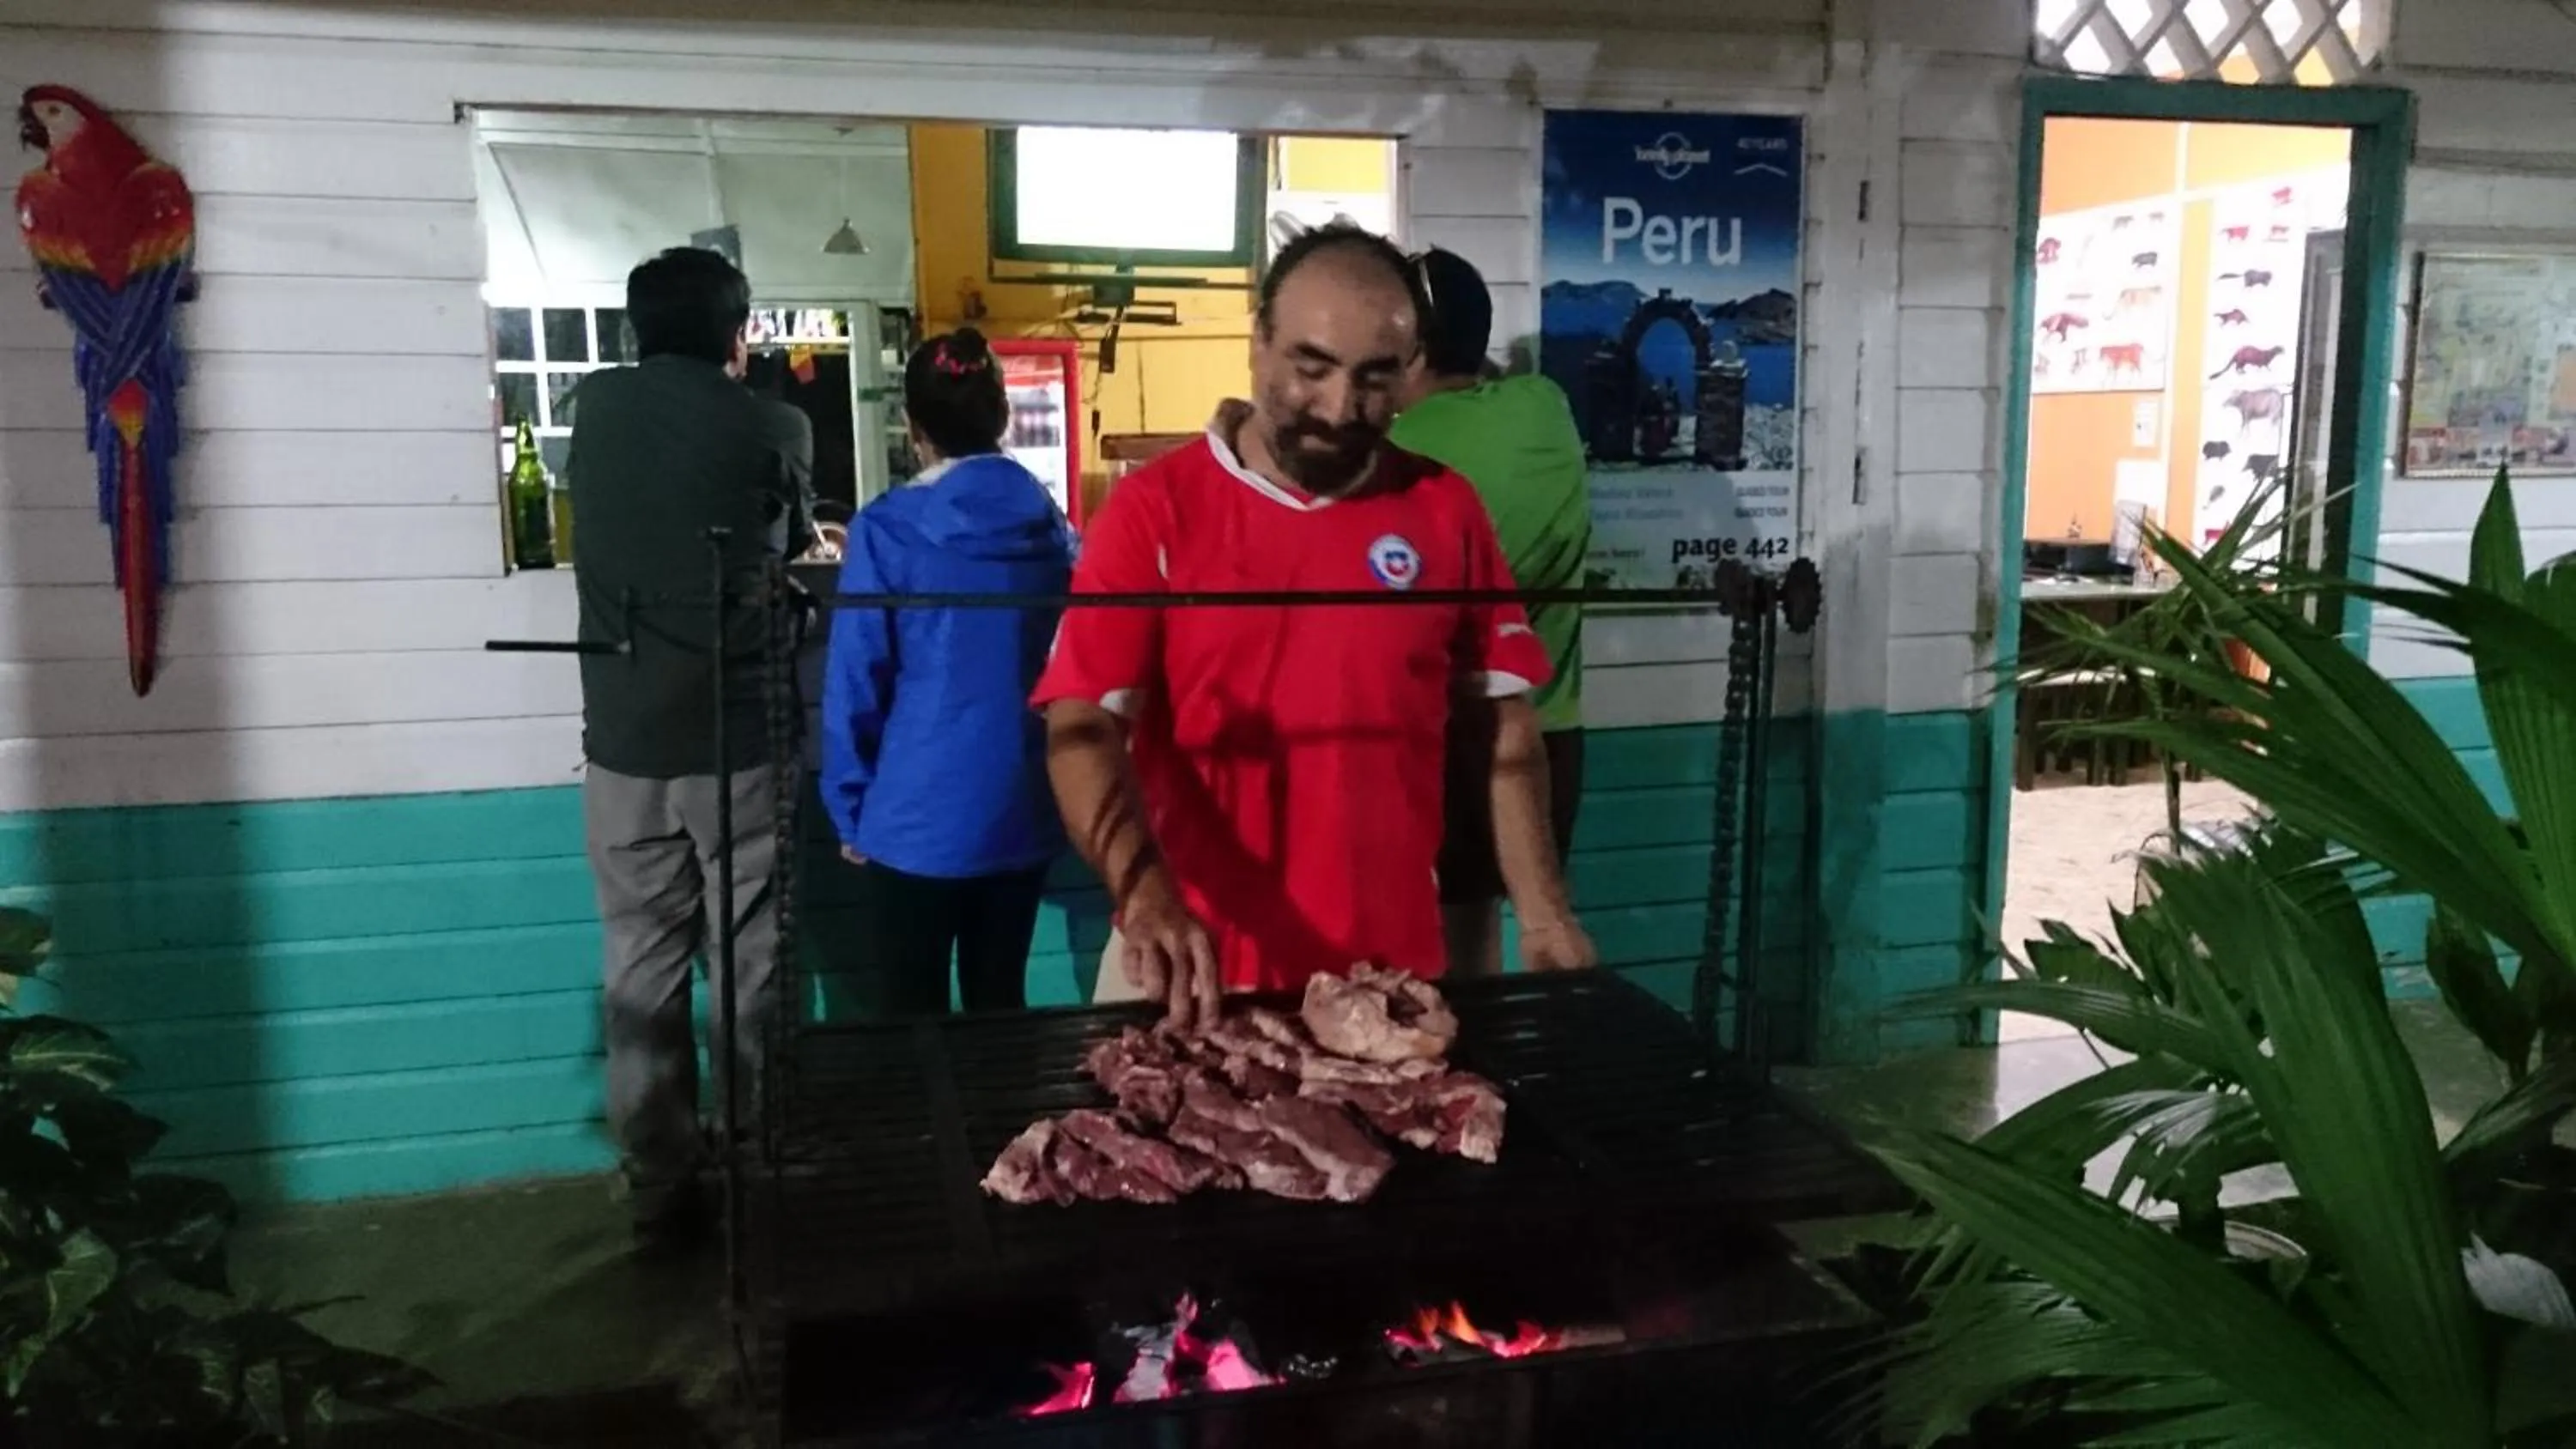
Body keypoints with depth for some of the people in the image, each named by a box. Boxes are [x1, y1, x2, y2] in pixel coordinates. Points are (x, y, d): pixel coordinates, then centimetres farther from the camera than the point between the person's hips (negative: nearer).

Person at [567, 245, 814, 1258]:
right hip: (739, 735, -2)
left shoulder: (594, 408, 5)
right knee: (755, 968, 6)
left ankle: (660, 1196, 15)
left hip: (624, 737, 3)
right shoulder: (766, 429, -3)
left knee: (644, 971, 8)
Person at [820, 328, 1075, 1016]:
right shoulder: (1050, 525, 2)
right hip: (1022, 811, 4)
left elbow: (855, 684, -8)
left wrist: (850, 810, 2)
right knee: (999, 1005, 16)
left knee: (910, 1023, 7)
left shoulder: (887, 529, -10)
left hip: (919, 819, -4)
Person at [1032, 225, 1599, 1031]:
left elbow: (1503, 720, 4)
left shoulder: (1443, 509, 1)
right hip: (1194, 963, -1)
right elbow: (1083, 723, -13)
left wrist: (1544, 918, -3)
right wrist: (1145, 895, -29)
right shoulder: (1155, 508, -6)